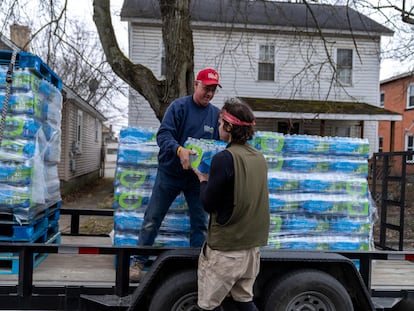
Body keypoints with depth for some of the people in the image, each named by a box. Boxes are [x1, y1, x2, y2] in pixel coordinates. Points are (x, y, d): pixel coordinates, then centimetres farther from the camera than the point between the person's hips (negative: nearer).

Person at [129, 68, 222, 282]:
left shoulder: (216, 114, 3)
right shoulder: (179, 106, -9)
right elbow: (163, 134, -19)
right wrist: (179, 150, -37)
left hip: (197, 177, 3)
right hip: (170, 174, -3)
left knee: (200, 224, 8)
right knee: (152, 220, 5)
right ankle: (138, 262, 19)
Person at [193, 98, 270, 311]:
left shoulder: (224, 158, -19)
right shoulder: (259, 158, 5)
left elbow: (208, 204, -13)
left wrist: (203, 180, 3)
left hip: (225, 249, -7)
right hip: (252, 245, 8)